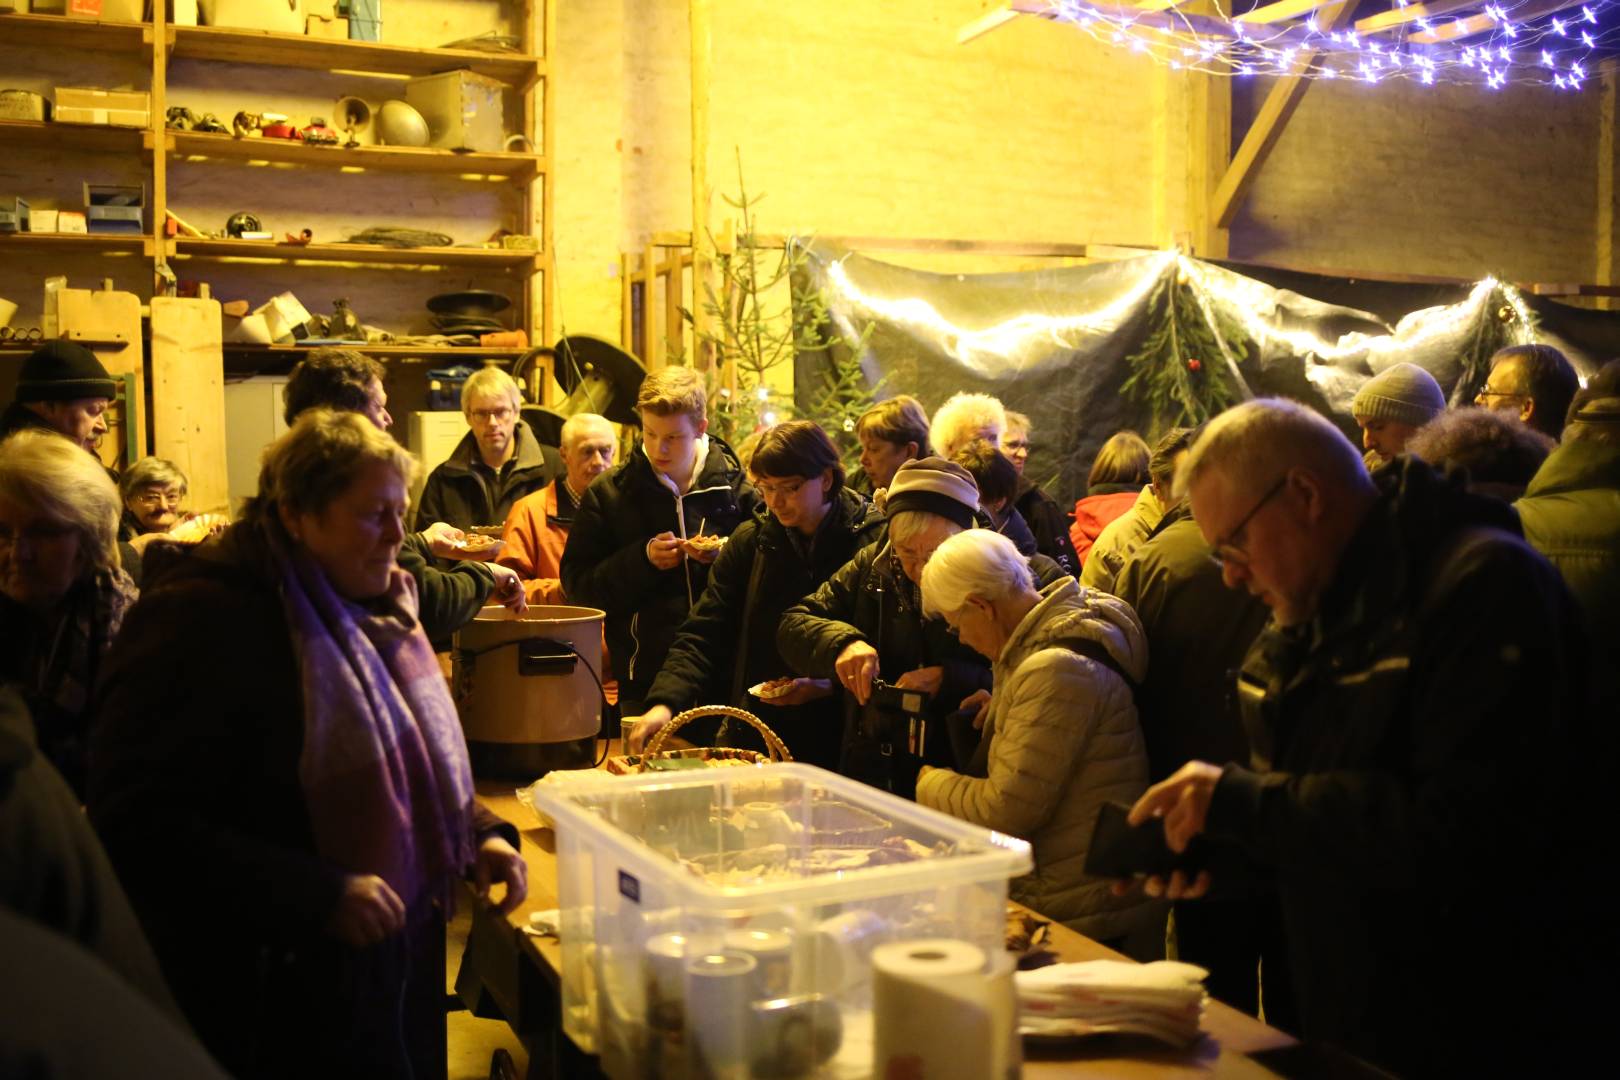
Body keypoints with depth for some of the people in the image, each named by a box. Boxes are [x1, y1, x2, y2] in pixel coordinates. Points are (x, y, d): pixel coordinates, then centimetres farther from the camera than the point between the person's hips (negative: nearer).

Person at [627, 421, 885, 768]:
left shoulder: (873, 541, -7)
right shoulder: (751, 540, 3)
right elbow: (703, 635, -1)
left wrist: (831, 685, -19)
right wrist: (666, 703, -16)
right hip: (756, 735, 3)